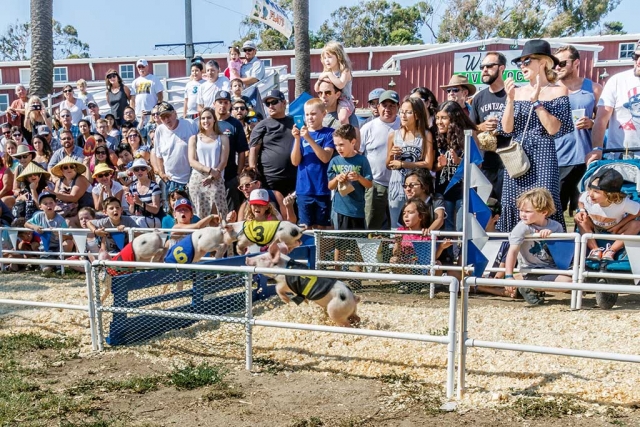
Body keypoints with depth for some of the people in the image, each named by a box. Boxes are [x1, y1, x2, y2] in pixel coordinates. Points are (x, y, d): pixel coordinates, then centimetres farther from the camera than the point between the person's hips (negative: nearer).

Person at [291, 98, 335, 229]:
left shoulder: (329, 133, -1)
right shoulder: (301, 133, 7)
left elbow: (325, 158, -15)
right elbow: (295, 161, -1)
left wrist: (309, 138, -22)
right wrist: (297, 139, -14)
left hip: (322, 190, -2)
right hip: (304, 189, 2)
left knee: (322, 227, 7)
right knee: (305, 227, 4)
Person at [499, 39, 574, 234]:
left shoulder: (558, 91, -1)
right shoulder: (517, 91, 9)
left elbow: (553, 128, -11)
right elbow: (507, 129, 2)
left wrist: (536, 101, -12)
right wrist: (510, 99, -7)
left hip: (542, 156, -4)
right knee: (515, 205, 3)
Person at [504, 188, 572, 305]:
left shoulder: (556, 226, 3)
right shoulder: (522, 227, -10)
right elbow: (513, 251, -18)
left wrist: (551, 235, -15)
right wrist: (509, 277, -29)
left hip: (553, 268, 7)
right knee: (568, 281, -22)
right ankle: (528, 288, -9)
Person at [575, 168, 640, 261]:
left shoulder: (622, 202, -34)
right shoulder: (587, 197, -28)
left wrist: (618, 226, -21)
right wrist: (582, 210, -23)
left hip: (614, 231, -2)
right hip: (595, 229, 2)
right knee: (578, 218, -25)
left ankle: (612, 250, -23)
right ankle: (595, 249, -26)